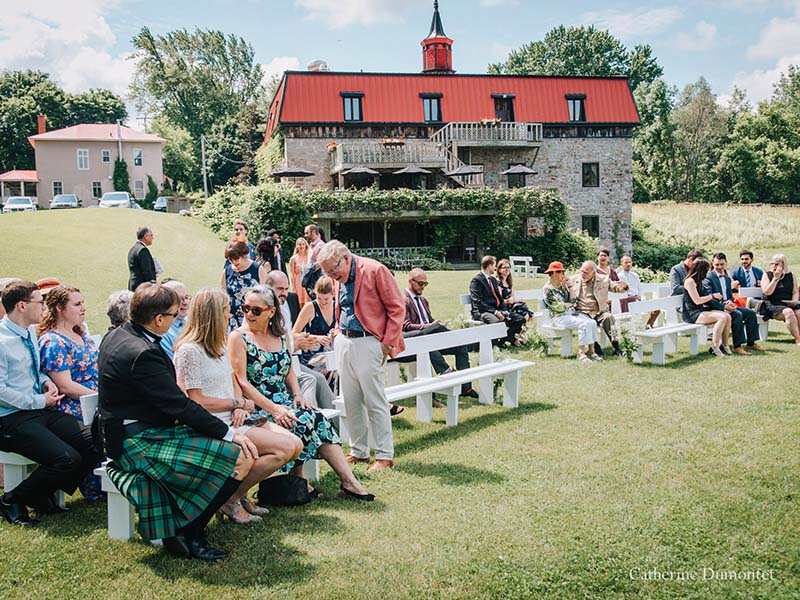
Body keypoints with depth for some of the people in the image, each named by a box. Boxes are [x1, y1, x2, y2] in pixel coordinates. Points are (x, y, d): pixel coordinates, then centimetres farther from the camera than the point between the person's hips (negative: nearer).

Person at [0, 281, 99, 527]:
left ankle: (43, 495, 10)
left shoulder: (30, 332, 11)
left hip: (43, 411, 9)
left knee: (94, 445, -8)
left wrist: (46, 381, 5)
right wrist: (40, 401, -14)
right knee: (68, 459, -25)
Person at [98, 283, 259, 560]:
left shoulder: (117, 334, 8)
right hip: (137, 444, -11)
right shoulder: (142, 353, -24)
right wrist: (229, 433, -15)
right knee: (240, 458, -18)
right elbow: (180, 406, -23)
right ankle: (187, 532, -3)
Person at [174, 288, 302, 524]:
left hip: (233, 419, 9)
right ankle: (231, 500, -7)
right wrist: (238, 403, -8)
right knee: (284, 448, -21)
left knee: (296, 445, -4)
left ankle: (239, 492, 5)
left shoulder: (220, 345, 16)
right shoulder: (189, 350, -13)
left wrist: (240, 408, -1)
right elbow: (196, 402, -16)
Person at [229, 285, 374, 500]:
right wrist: (273, 409, -21)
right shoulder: (238, 337, -4)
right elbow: (241, 382, -12)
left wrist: (297, 395, -2)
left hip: (283, 402, 5)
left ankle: (349, 481, -21)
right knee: (301, 422, -28)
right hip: (256, 408, -5)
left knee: (318, 419, -20)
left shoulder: (280, 335, 13)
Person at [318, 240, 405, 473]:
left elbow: (397, 307, -9)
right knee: (351, 401, 11)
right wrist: (339, 331, 12)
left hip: (367, 343, -7)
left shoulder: (375, 271, -11)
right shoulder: (340, 278, 10)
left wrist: (388, 343, -11)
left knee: (375, 401, -3)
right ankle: (358, 451, 22)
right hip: (343, 342, 7)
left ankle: (385, 456, 6)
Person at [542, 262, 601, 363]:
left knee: (592, 322, -16)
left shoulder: (563, 286, 14)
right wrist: (570, 304, 4)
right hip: (559, 317, -7)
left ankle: (591, 351, -14)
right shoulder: (548, 289, -7)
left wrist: (569, 286, 2)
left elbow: (573, 300, 8)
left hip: (571, 313, 7)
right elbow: (558, 307, -13)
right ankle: (581, 353, -25)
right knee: (584, 324, -28)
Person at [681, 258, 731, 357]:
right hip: (691, 314, -9)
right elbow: (697, 300, -17)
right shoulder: (690, 281, -11)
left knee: (727, 316, -11)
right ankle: (714, 347, -21)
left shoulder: (698, 281, 20)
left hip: (700, 310, 9)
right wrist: (713, 296, -8)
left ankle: (724, 345, -4)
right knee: (722, 317, -25)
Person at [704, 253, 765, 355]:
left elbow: (730, 295, 22)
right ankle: (737, 346, -28)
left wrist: (730, 302, -4)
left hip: (727, 305, 8)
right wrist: (723, 306, -26)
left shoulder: (727, 278, 19)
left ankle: (751, 343, 2)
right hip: (716, 308, -8)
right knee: (737, 314, -30)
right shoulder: (708, 277, -9)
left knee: (751, 313, -4)